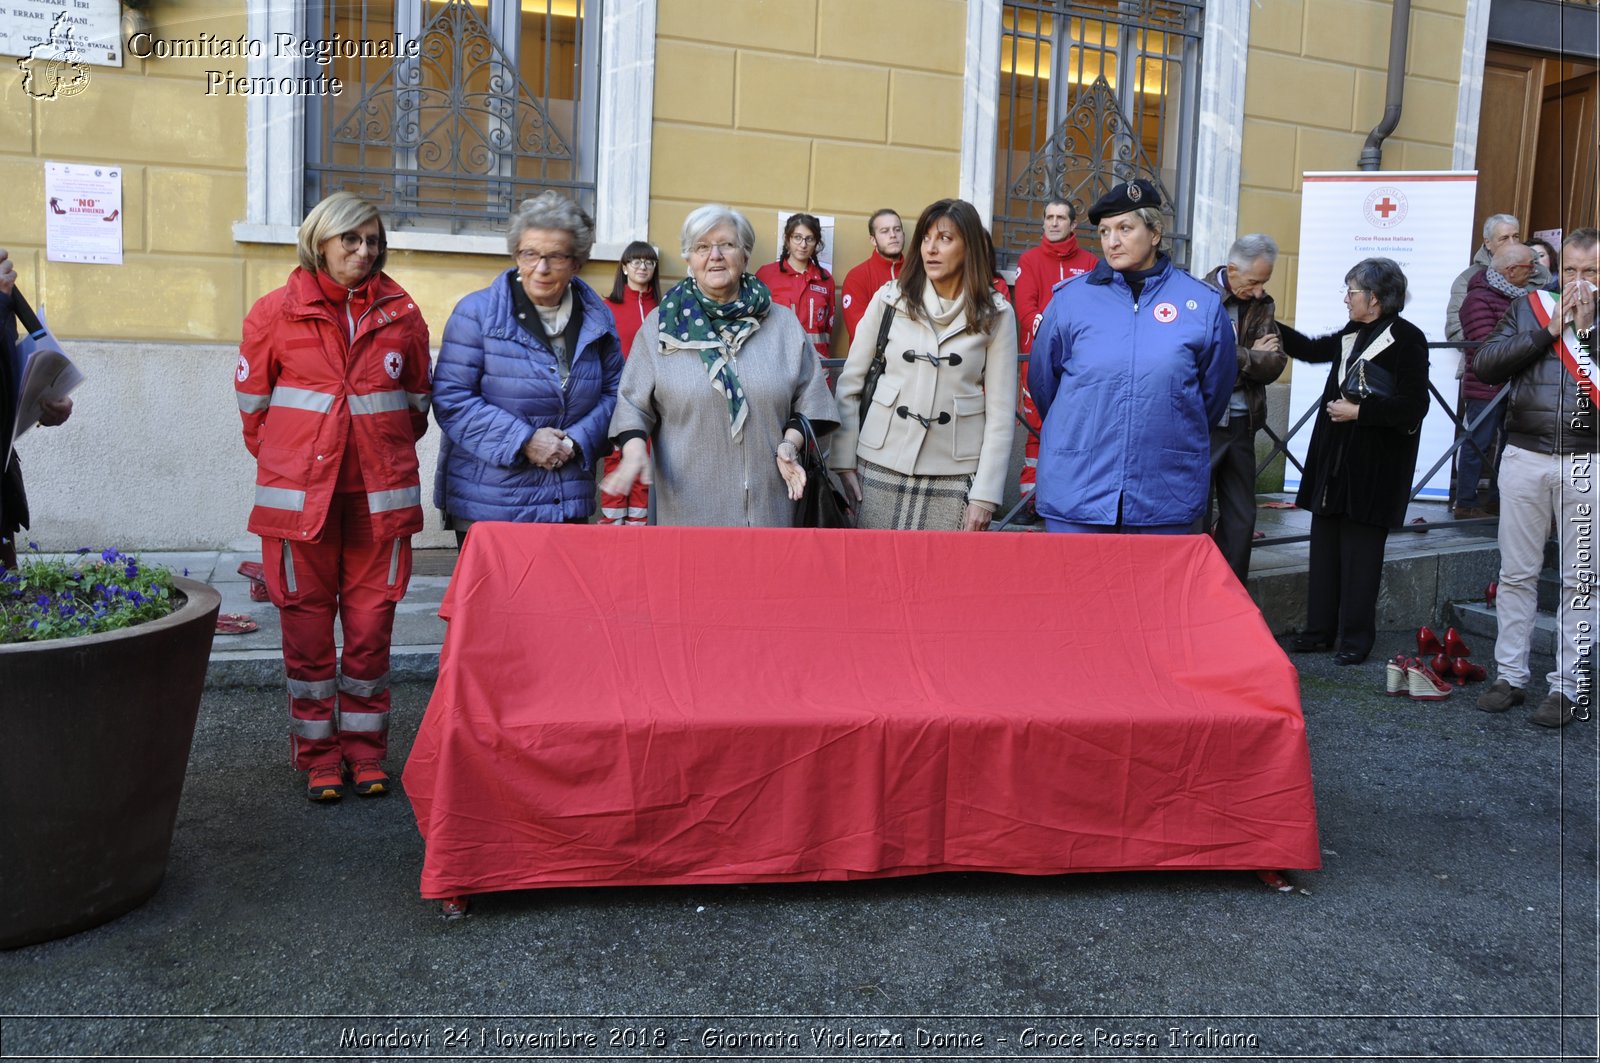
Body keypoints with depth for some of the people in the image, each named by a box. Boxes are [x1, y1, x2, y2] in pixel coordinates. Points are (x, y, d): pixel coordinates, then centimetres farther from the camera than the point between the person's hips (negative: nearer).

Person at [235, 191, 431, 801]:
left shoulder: (401, 315, 5)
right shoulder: (276, 312, 2)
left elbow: (416, 403, 15)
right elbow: (252, 403, 10)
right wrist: (281, 462, 14)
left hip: (380, 495, 1)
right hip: (301, 495, -1)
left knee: (371, 629, 6)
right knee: (307, 628, 5)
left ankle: (365, 751, 20)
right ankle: (318, 756, 19)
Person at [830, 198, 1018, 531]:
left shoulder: (995, 314, 1)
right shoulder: (890, 298, 2)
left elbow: (1000, 411, -1)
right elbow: (849, 384, 5)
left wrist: (985, 494, -6)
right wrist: (844, 459, 0)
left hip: (955, 476, -1)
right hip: (882, 466, 1)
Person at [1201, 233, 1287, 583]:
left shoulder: (1262, 305, 8)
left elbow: (1274, 365, 0)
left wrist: (1234, 358, -14)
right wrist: (1251, 356, -8)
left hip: (1242, 424, 6)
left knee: (1241, 516, 11)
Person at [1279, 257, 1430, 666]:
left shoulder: (1406, 339, -10)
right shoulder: (1352, 335, 13)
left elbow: (1413, 405, -15)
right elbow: (1312, 349, 27)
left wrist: (1358, 411, -16)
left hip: (1373, 466, -8)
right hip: (1335, 460, 8)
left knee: (1360, 551, -1)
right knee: (1325, 544, 10)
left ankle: (1355, 638, 9)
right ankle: (1321, 629, 19)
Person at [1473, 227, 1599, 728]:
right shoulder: (1529, 307, 9)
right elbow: (1485, 364, -4)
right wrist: (1548, 331, -9)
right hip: (1524, 456, 2)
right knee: (1516, 574, 8)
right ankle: (1510, 676, 18)